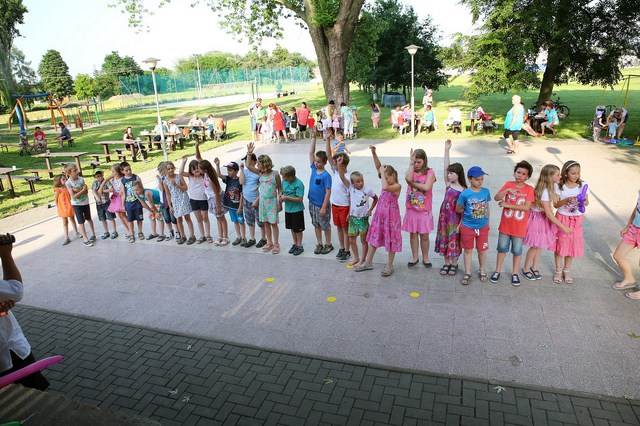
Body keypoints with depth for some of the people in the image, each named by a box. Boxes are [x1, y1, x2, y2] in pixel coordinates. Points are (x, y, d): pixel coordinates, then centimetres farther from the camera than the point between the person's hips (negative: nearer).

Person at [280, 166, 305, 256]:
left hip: (297, 210, -7)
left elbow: (300, 199, -23)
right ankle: (295, 244, 32)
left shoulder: (298, 184, -22)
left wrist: (287, 198, -23)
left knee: (298, 229, 6)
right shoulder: (284, 181, -1)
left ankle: (299, 246, 21)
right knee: (292, 228, 18)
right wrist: (281, 196, -5)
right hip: (288, 209, 7)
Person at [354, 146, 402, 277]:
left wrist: (383, 172, -26)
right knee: (374, 237, 13)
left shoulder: (397, 186, -16)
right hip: (379, 214, 8)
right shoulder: (387, 182, 4)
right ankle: (368, 263, 25)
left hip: (391, 216, -7)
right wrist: (374, 153, -11)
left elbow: (385, 187, -36)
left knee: (391, 240, 6)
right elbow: (378, 167, -1)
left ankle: (389, 265, 20)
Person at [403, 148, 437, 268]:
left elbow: (426, 187, -22)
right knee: (413, 234, 12)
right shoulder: (410, 171, 2)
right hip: (411, 209, 2)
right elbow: (408, 179, -24)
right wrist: (411, 163, -18)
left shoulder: (430, 172, -5)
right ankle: (415, 257, 27)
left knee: (424, 235, 8)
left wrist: (412, 183, -15)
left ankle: (425, 258, 25)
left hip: (425, 210, -2)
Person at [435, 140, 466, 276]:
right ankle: (446, 263, 26)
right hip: (444, 216, 4)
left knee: (454, 240, 8)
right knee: (444, 238, 11)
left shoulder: (463, 190, -11)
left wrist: (460, 224, -13)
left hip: (455, 218, -4)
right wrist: (446, 150, -14)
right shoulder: (448, 184, -1)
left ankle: (454, 263, 26)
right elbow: (445, 167, -9)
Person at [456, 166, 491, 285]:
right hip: (467, 227, -2)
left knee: (482, 250, 15)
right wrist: (468, 211, -2)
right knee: (468, 250, 11)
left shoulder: (486, 192, -6)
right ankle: (467, 273, 24)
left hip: (483, 227, 2)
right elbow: (458, 209, -2)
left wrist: (487, 222, 12)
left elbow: (487, 207, 7)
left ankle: (482, 271, 34)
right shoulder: (465, 194, -15)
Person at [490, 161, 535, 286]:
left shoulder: (529, 189, -9)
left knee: (517, 250, 12)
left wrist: (507, 205, -20)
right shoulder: (508, 184, -4)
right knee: (502, 248, 13)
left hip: (519, 227, -1)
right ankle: (497, 271, 28)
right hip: (505, 224, 1)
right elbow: (496, 198, -15)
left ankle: (514, 273, 28)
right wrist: (507, 190, -29)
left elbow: (527, 207, -19)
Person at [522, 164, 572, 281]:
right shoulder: (544, 192, -29)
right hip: (537, 218, -8)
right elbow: (548, 214, -25)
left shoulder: (549, 188, -2)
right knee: (535, 246, 4)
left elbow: (548, 210, 8)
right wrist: (563, 226, -20)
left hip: (543, 218, 8)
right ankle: (526, 269, 22)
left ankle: (535, 268, 32)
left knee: (540, 245, 16)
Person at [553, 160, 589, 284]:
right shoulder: (559, 186, -11)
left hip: (576, 219, 2)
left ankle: (567, 270, 27)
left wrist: (583, 202, -22)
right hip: (562, 218, -2)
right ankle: (558, 270, 24)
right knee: (560, 244, 7)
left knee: (572, 244, 8)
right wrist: (567, 200, -29)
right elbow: (556, 204, -11)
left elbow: (586, 202, 1)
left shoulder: (583, 185, -6)